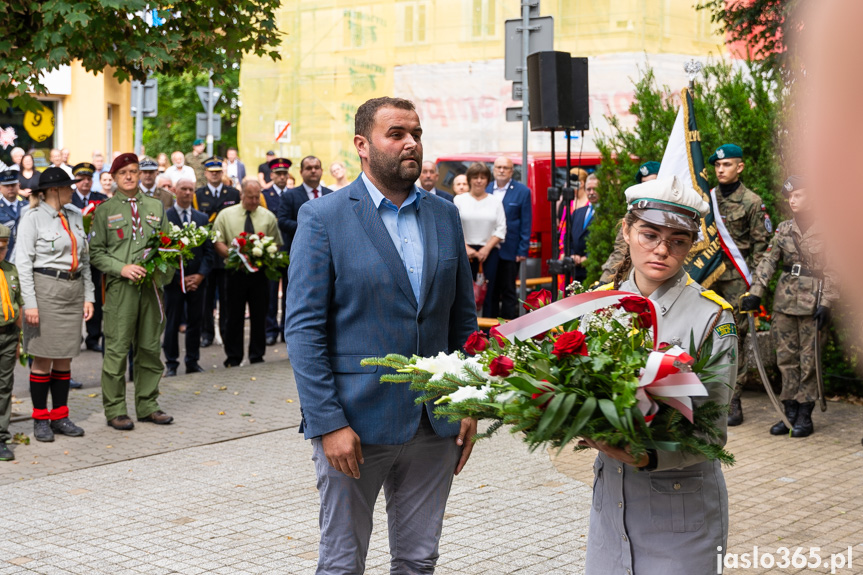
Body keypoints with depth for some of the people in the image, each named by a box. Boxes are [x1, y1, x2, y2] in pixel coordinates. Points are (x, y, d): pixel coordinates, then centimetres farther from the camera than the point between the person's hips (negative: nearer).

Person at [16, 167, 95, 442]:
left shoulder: (75, 217, 13)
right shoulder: (33, 218, -5)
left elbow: (85, 260, 16)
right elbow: (23, 262, -8)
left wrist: (88, 295, 9)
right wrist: (30, 303, -15)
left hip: (74, 289, 6)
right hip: (45, 288, -6)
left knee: (65, 356, 8)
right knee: (43, 357, -2)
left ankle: (60, 416, 17)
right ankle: (40, 420, 8)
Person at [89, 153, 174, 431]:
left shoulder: (156, 206, 14)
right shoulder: (105, 210, 4)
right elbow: (95, 252, 1)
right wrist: (122, 268, -13)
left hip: (152, 284, 4)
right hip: (120, 286, -3)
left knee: (150, 347, 8)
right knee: (117, 349, -4)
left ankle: (147, 405, 18)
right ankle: (115, 410, 3)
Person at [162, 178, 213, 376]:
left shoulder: (203, 218, 11)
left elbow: (209, 250, 9)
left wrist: (200, 275, -6)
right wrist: (179, 278, -10)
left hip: (197, 279, 3)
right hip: (174, 280, -3)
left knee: (195, 322, 6)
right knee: (172, 323, 0)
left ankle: (193, 362, 14)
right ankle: (171, 363, 7)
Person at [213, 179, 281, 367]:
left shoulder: (268, 217, 8)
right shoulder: (226, 215, 5)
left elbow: (276, 245, 9)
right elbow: (218, 242, 0)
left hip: (260, 273, 1)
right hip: (236, 272, -1)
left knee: (259, 316, 4)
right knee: (234, 316, 3)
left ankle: (257, 357, 14)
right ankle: (233, 358, 11)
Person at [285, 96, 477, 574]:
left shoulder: (445, 216, 8)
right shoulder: (323, 217, -7)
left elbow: (463, 318, 12)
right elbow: (303, 328, -10)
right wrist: (328, 423, -15)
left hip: (434, 424, 4)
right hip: (356, 422, -4)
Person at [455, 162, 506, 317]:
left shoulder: (495, 202, 11)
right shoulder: (460, 200, 8)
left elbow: (501, 229, 5)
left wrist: (486, 248, -6)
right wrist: (466, 248, -9)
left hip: (489, 252, 1)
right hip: (465, 252, -1)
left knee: (488, 294, -2)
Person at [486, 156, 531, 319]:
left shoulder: (522, 192, 0)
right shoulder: (485, 189, 7)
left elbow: (526, 224, -1)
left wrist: (523, 251, -7)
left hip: (510, 251, -3)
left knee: (508, 292, 4)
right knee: (489, 292, 8)